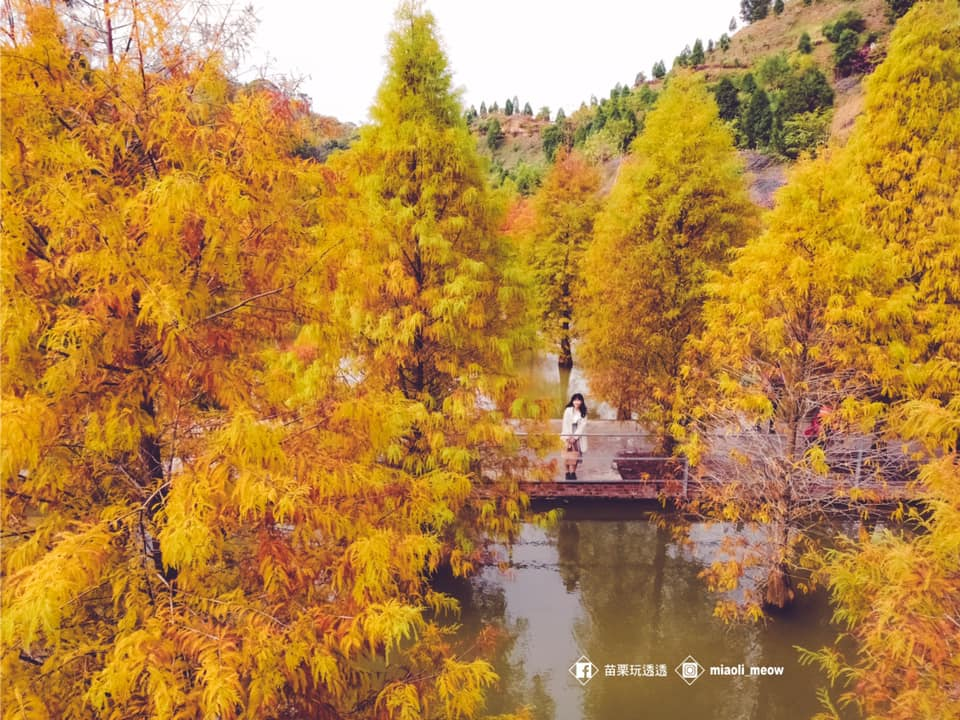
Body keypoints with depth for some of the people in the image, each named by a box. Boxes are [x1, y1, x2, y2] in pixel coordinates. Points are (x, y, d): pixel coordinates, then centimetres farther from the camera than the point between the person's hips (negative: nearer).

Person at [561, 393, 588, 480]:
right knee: (567, 455, -5)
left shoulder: (583, 413, -1)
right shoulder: (568, 410, -6)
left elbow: (582, 425, -5)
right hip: (568, 436, -1)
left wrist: (574, 437, -14)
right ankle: (567, 472, 6)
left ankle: (573, 472, 7)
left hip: (577, 436, 1)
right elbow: (565, 424, -7)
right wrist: (567, 438, -11)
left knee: (575, 455, -2)